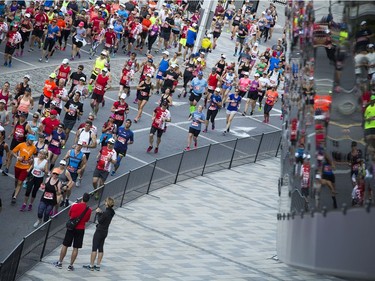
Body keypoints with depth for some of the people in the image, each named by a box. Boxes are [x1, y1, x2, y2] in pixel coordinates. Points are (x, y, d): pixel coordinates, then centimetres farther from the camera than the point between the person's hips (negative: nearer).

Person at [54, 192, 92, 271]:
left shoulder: (74, 206, -9)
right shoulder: (89, 210, -8)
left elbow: (70, 215, 6)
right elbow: (87, 220, 5)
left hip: (71, 228, 0)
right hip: (80, 229, 0)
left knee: (65, 245, 10)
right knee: (75, 248, 5)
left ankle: (60, 262, 16)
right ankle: (71, 265, 6)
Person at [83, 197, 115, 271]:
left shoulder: (106, 212, -23)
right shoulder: (111, 212, 4)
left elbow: (100, 221, -17)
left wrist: (99, 213, -7)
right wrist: (100, 212, 1)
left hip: (99, 232, -9)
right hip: (105, 232, 9)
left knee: (94, 248, -2)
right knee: (100, 248, 12)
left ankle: (91, 265, 0)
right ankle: (98, 265, 15)